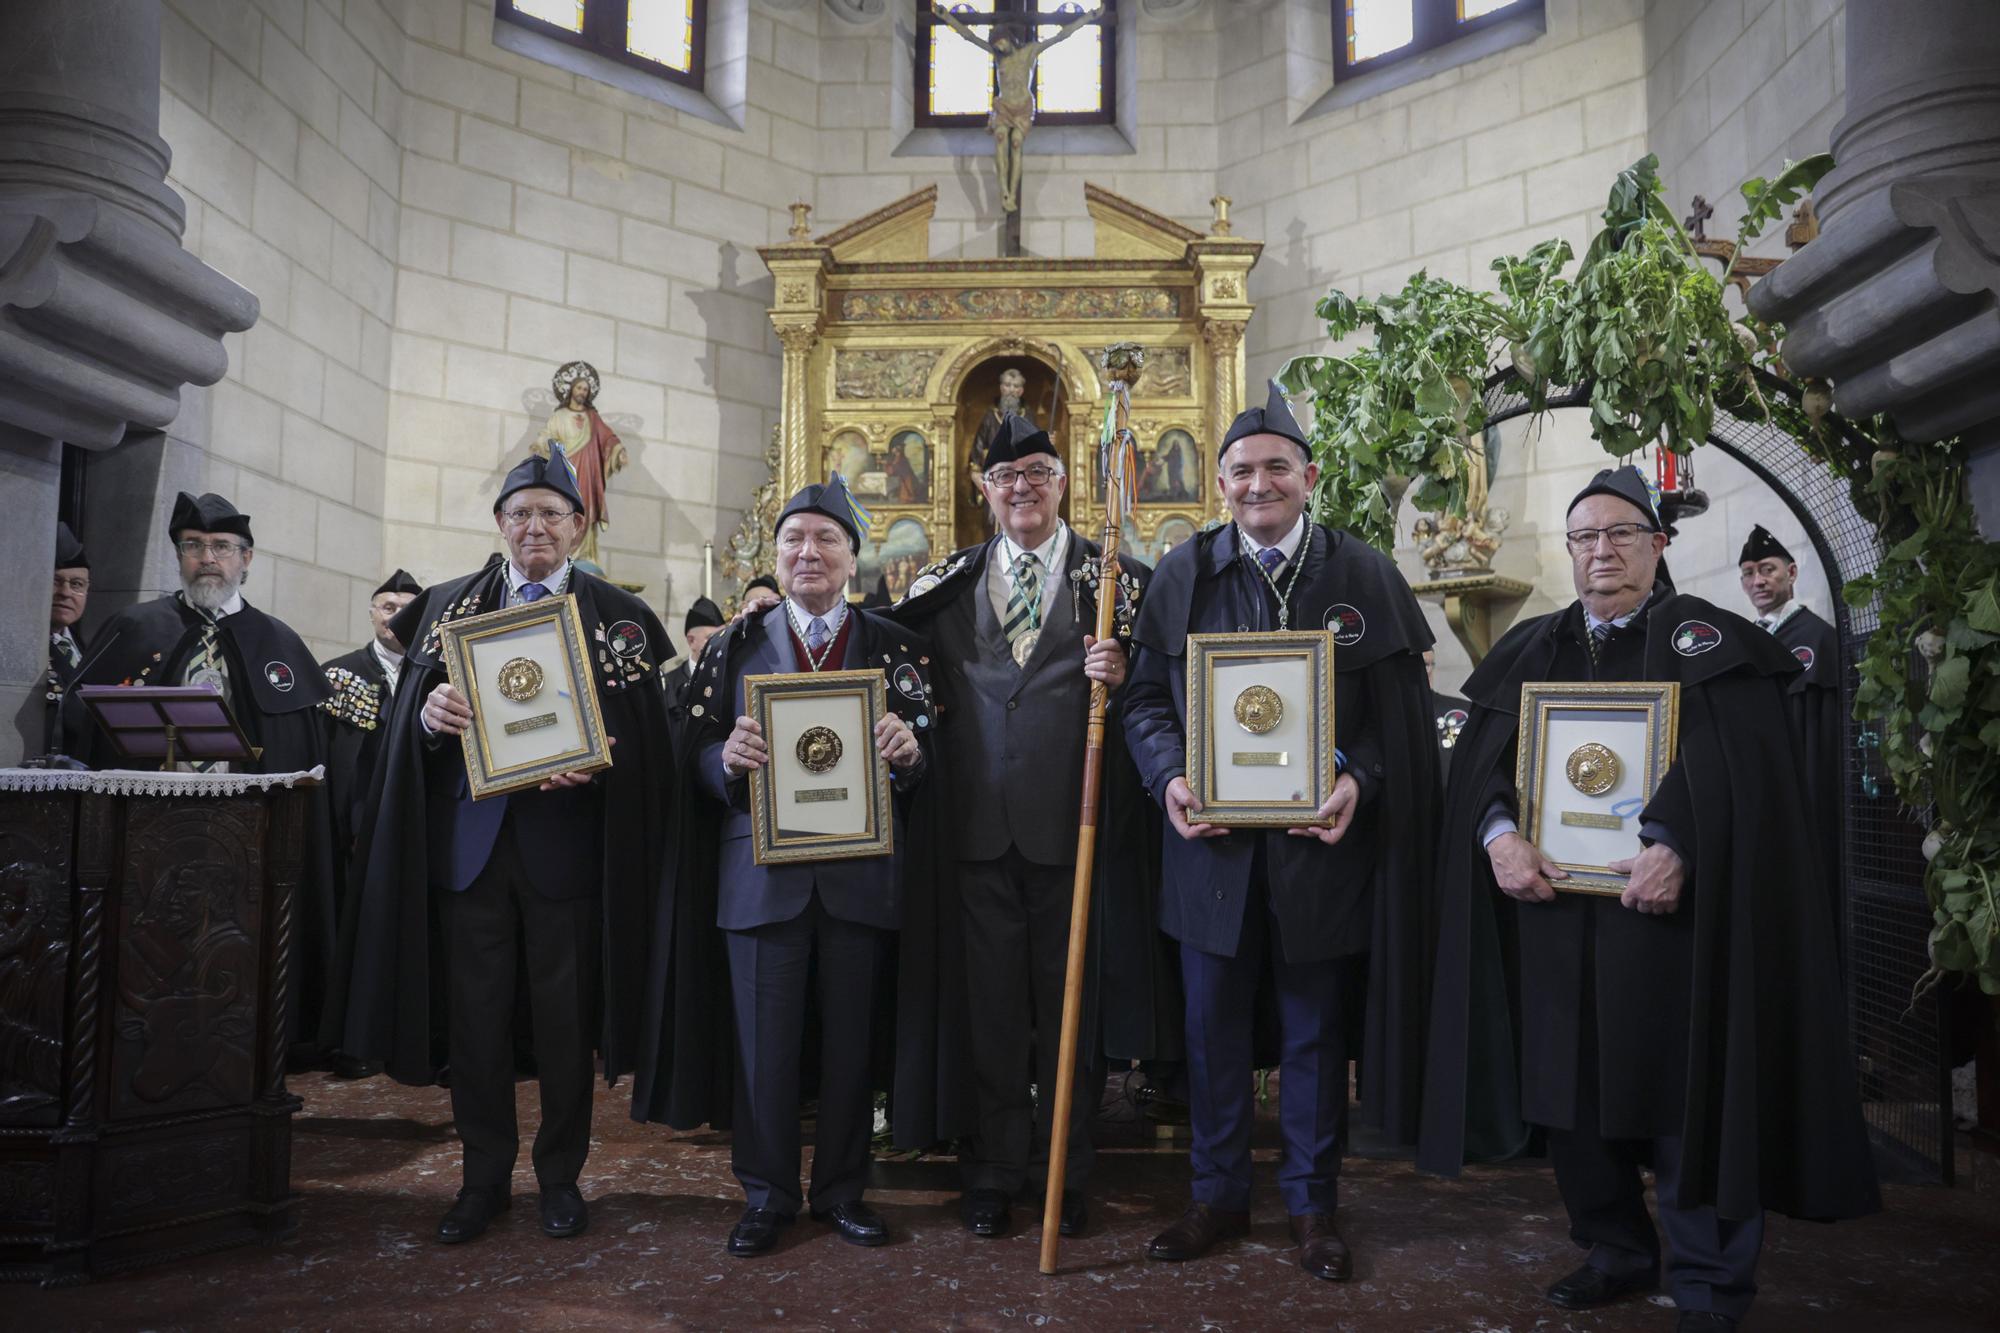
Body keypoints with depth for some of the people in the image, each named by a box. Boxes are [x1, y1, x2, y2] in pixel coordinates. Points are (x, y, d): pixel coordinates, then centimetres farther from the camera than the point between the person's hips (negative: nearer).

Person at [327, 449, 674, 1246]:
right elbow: (407, 714, 8)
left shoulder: (616, 617, 4)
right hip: (469, 837, 2)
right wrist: (428, 713, -15)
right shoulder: (449, 606, 12)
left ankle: (561, 1176, 22)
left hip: (566, 841, -2)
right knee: (475, 1014, 7)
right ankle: (485, 1178, 22)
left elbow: (642, 735, -1)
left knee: (564, 1016, 5)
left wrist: (594, 760, -20)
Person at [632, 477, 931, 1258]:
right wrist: (727, 756, -18)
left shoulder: (893, 647, 7)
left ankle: (842, 1189, 25)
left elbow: (926, 754, 3)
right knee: (764, 1039, 4)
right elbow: (697, 753, 4)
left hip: (860, 874, 0)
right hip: (763, 871, 0)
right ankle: (767, 1194, 22)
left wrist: (908, 749, -20)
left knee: (851, 1036, 8)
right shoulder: (736, 645, 8)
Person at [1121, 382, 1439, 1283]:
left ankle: (1312, 1203, 29)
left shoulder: (1363, 575, 1)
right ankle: (1218, 1194, 30)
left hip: (1322, 842, -1)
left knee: (1314, 1032, 11)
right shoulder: (1182, 575, 4)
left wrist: (1358, 781, -16)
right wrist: (1170, 778, -13)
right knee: (1213, 1030, 12)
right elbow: (1147, 696, 4)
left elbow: (1399, 711, 1)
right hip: (1212, 843, 1)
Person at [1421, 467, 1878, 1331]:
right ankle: (1615, 1251, 28)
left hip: (1669, 907, -4)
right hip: (1552, 907, 4)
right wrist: (1498, 833, -15)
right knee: (1571, 1084, 10)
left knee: (1683, 1088, 2)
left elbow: (1741, 767, -10)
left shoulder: (1705, 640, 3)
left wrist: (1676, 845, -25)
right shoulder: (1527, 651, 14)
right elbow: (1478, 761, 4)